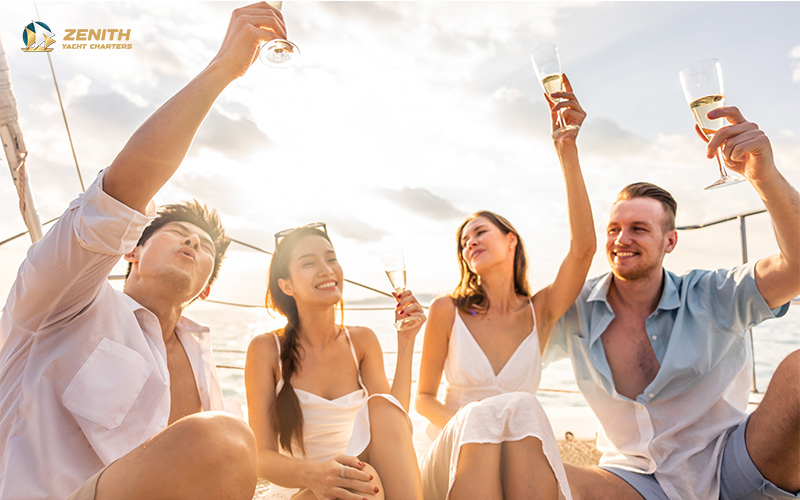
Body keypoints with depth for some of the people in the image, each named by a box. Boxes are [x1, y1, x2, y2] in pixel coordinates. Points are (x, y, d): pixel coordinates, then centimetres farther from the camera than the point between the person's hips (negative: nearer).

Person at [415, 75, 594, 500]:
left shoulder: (540, 311, 4)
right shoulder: (447, 311, 2)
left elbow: (583, 247, -14)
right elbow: (423, 398, 7)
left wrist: (567, 148, -18)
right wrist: (464, 426, -17)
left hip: (522, 455, 1)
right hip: (454, 457, -1)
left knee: (522, 410, -35)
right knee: (486, 413, -35)